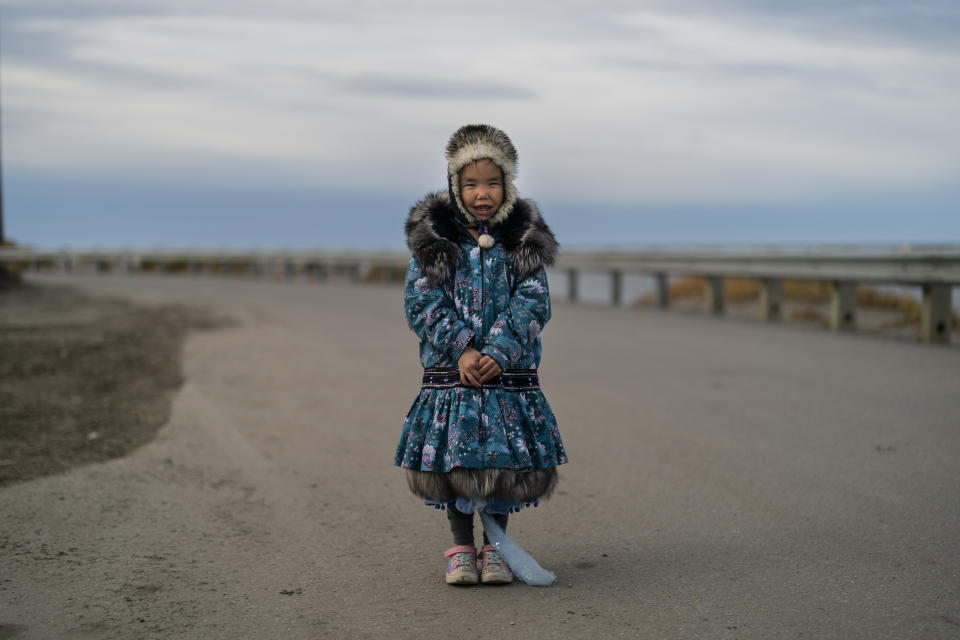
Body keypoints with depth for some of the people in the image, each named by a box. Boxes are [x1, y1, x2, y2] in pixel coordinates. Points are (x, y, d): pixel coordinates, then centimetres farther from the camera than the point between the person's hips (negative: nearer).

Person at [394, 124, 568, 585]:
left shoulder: (524, 241, 3)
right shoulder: (432, 239, 2)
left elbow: (532, 303, -5)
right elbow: (422, 301, -5)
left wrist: (499, 353, -18)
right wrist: (461, 349, -17)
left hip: (509, 374, 0)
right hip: (448, 372, 0)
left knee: (505, 462, 3)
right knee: (453, 462, 4)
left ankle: (494, 548, 21)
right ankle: (461, 548, 21)